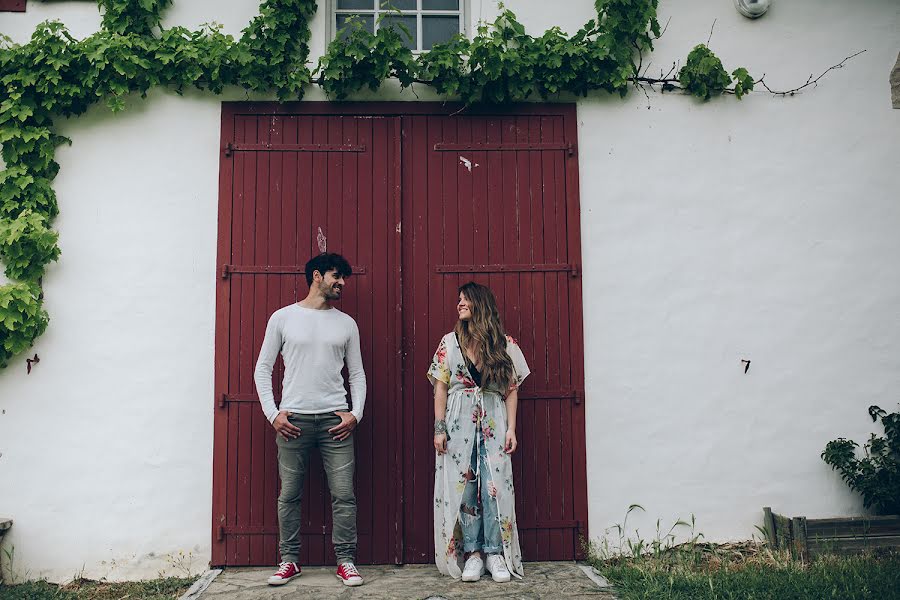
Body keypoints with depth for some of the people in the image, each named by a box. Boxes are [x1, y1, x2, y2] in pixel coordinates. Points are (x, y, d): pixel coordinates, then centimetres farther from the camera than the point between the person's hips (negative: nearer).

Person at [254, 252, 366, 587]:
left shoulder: (346, 324, 11)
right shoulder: (283, 318, 5)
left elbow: (357, 374, 13)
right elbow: (263, 369, 6)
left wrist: (356, 413, -1)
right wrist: (273, 413, -3)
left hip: (336, 420, 1)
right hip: (293, 419, -1)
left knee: (344, 493, -1)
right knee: (289, 494, 5)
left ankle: (345, 560, 10)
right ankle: (289, 560, 19)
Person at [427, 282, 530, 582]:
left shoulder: (505, 344, 6)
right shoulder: (450, 342, 7)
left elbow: (512, 389, 6)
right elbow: (441, 388, 5)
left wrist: (511, 429, -1)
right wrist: (439, 428, -2)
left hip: (494, 422, 0)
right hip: (459, 422, 1)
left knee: (495, 487, -3)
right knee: (462, 486, 1)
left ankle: (495, 553, 7)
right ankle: (472, 554, 10)